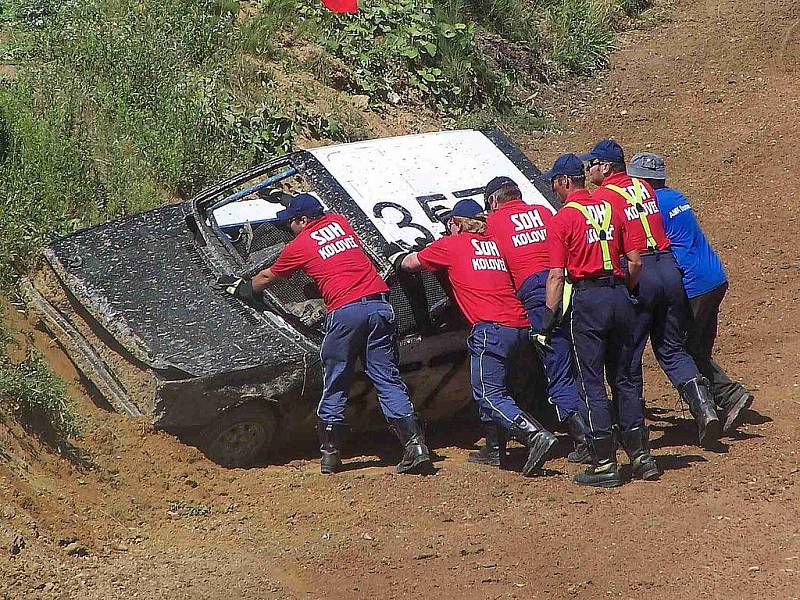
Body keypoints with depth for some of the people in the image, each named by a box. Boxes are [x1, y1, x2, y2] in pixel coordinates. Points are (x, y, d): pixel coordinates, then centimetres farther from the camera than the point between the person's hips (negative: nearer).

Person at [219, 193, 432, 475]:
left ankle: (330, 454, 14)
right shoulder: (339, 222, 21)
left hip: (345, 311, -4)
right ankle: (416, 447, -8)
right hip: (379, 302, 4)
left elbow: (268, 277, 27)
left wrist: (243, 289, 47)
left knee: (335, 387, 9)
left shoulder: (298, 246, 9)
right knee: (388, 380, 2)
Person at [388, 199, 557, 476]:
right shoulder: (495, 244, 21)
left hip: (491, 326, -7)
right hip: (520, 325, 7)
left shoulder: (450, 245, 7)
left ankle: (536, 435, -30)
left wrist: (397, 256, 46)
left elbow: (410, 263, 22)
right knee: (488, 388, 22)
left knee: (489, 394, -11)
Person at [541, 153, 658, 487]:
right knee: (622, 379, 14)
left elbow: (556, 275, -11)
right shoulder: (611, 209, 10)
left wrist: (549, 316, -7)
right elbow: (635, 261, 8)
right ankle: (641, 456, 13)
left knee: (591, 383, -1)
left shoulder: (563, 219, -6)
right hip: (619, 296, 6)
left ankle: (604, 465, -3)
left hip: (588, 300, -5)